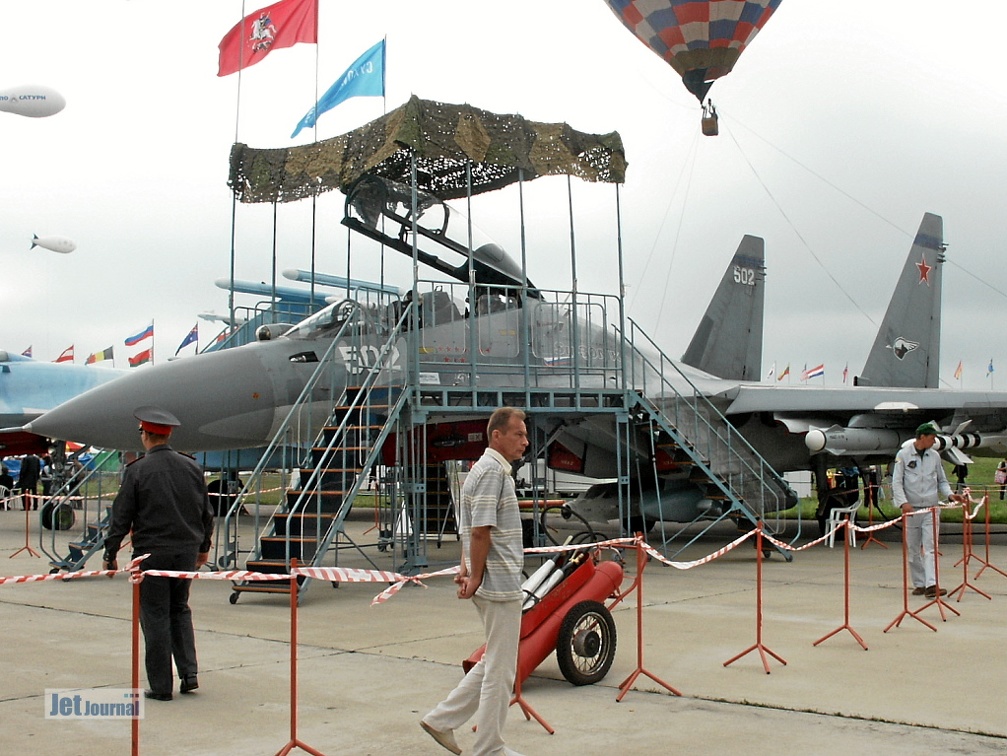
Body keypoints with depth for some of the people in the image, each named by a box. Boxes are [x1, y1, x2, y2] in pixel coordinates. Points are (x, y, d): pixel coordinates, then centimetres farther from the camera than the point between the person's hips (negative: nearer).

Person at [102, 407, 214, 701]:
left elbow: (122, 517, -7)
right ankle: (189, 673, 10)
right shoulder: (191, 467, 4)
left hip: (152, 552, -4)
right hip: (186, 552, 4)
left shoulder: (137, 470, -9)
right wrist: (203, 546, 25)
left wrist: (110, 553, 4)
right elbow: (206, 512, 12)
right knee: (180, 610, 19)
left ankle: (161, 685, 7)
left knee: (155, 616, 3)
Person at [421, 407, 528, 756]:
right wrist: (475, 577, -15)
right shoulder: (493, 471, -16)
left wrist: (466, 569, 8)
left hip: (496, 583, 10)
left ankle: (442, 719, 20)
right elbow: (480, 531, -21)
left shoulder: (486, 468, 16)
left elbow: (472, 529, 17)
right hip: (500, 584, -10)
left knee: (495, 662, 18)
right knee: (500, 670, 1)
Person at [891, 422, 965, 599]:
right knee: (913, 549, 6)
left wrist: (950, 494, -2)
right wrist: (903, 503, -17)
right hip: (911, 509, -1)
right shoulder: (903, 455, -1)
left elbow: (942, 481, 17)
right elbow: (896, 482, -4)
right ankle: (919, 584, 16)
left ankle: (931, 585, -17)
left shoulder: (934, 456, 8)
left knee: (930, 548, -9)